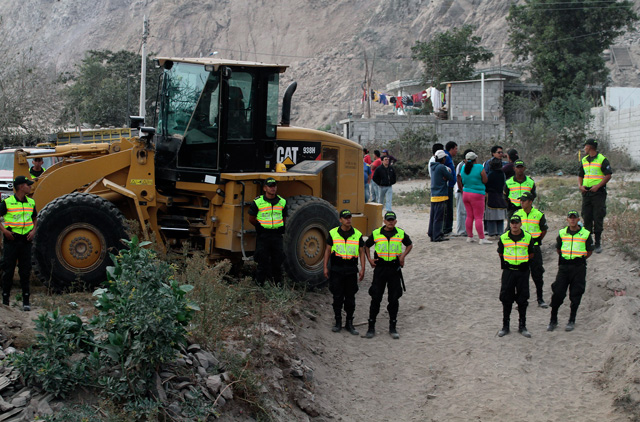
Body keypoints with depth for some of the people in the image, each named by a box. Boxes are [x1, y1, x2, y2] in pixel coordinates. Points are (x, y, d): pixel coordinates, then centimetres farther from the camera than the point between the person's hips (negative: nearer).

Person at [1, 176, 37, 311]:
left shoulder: (31, 202, 8)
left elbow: (35, 218, 22)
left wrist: (33, 230, 6)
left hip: (26, 240, 4)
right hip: (11, 239, -4)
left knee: (25, 271, 4)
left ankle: (26, 301, 9)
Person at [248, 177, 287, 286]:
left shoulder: (282, 202, 7)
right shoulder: (258, 202, -3)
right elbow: (251, 219, 4)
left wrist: (281, 228, 5)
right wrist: (260, 227, 0)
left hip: (277, 235, 3)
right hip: (263, 235, -3)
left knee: (278, 261, 6)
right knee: (263, 262, -1)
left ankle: (278, 283, 16)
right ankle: (259, 284, 9)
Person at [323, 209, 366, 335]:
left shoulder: (357, 234, 3)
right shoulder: (333, 233, 2)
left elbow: (361, 252, 6)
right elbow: (327, 250, 6)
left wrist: (362, 269, -1)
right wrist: (325, 267, 2)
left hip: (351, 271, 1)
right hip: (336, 270, -1)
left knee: (350, 298, 5)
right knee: (337, 297, 3)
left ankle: (349, 323, 14)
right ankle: (338, 322, 13)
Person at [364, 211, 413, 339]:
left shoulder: (401, 234, 2)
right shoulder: (376, 234, 1)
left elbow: (409, 245, 17)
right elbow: (366, 246, 15)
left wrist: (403, 255, 0)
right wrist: (369, 259, 1)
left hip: (395, 268, 1)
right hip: (380, 268, -1)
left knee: (394, 299, 4)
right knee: (376, 298, -2)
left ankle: (393, 327, 14)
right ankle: (371, 327, 7)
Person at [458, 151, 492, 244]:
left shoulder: (463, 168, 4)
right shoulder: (480, 167, -12)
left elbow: (461, 182, 9)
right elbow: (485, 181, -9)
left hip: (465, 194, 6)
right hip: (477, 195, -6)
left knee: (469, 216, 12)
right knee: (478, 217, -5)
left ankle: (469, 237, 15)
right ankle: (482, 238, -7)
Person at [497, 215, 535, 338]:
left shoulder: (528, 237, -1)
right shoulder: (503, 238, 0)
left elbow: (531, 254, 10)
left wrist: (522, 260, 8)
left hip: (523, 271, 0)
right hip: (508, 271, 0)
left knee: (522, 300, 5)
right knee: (506, 299, 2)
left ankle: (522, 326, 15)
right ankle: (505, 326, 12)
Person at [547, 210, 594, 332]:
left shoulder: (586, 234, -1)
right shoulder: (562, 233, 5)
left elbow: (590, 251, 8)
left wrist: (580, 258, 3)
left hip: (579, 268, -1)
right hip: (564, 267, 1)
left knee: (575, 295, 4)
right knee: (558, 293, -2)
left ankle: (572, 321, 16)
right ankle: (553, 320, 10)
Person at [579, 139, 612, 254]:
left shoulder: (602, 160, -6)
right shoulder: (584, 160, 14)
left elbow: (608, 175, -9)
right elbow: (580, 175, 20)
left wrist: (597, 186, -17)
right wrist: (580, 186, 1)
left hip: (598, 192, -6)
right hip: (586, 192, 6)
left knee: (598, 217, -5)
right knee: (586, 217, 6)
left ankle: (598, 243, 1)